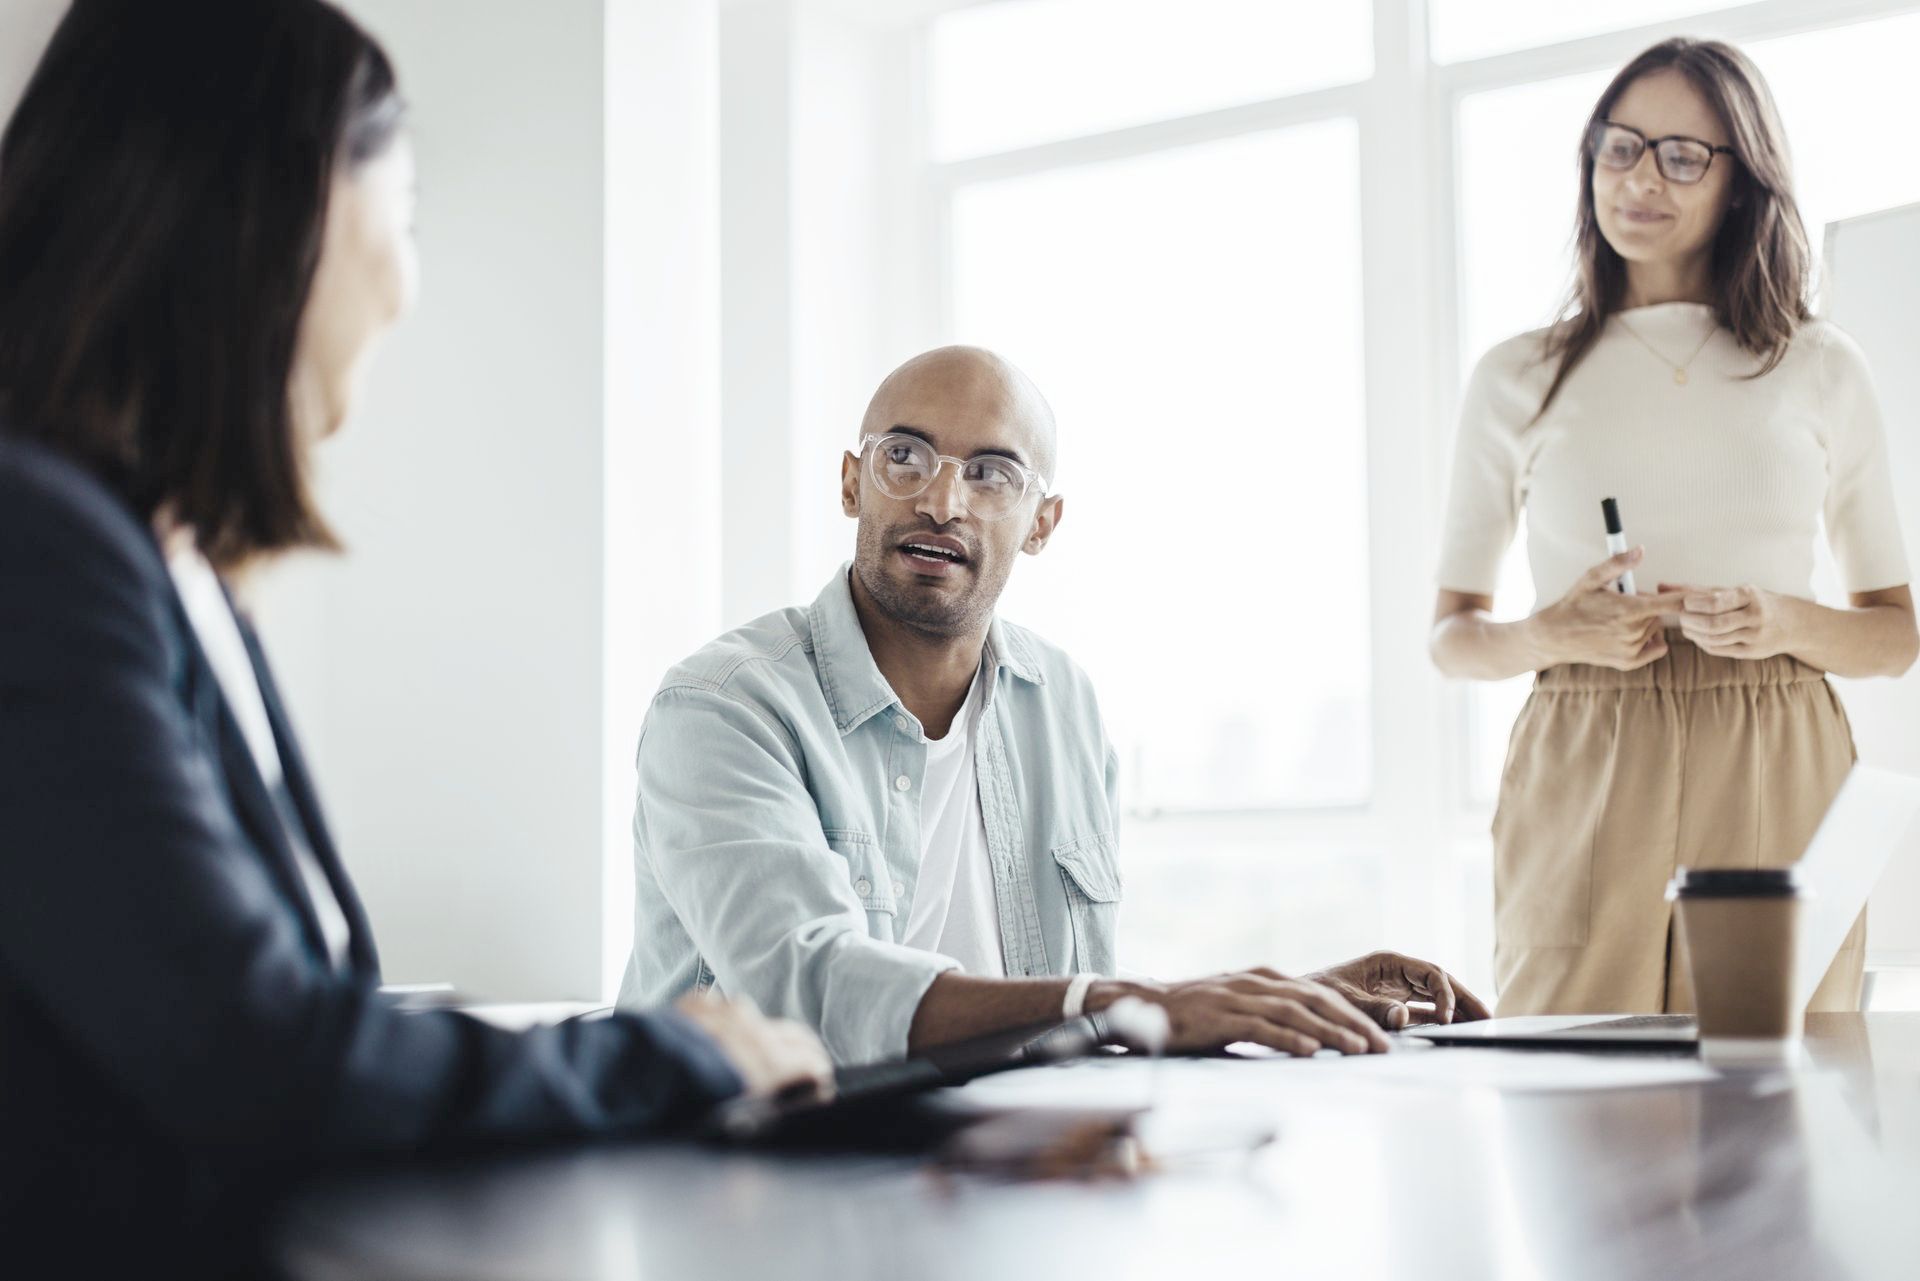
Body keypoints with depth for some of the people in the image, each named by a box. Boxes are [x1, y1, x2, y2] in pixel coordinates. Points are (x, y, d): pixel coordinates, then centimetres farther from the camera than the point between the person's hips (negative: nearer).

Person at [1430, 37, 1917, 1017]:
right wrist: (1546, 636, -9)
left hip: (1774, 787, 1)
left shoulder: (1822, 371, 12)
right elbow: (1451, 634, 12)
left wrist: (1786, 624, -7)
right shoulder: (1517, 380, 10)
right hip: (1583, 789, 0)